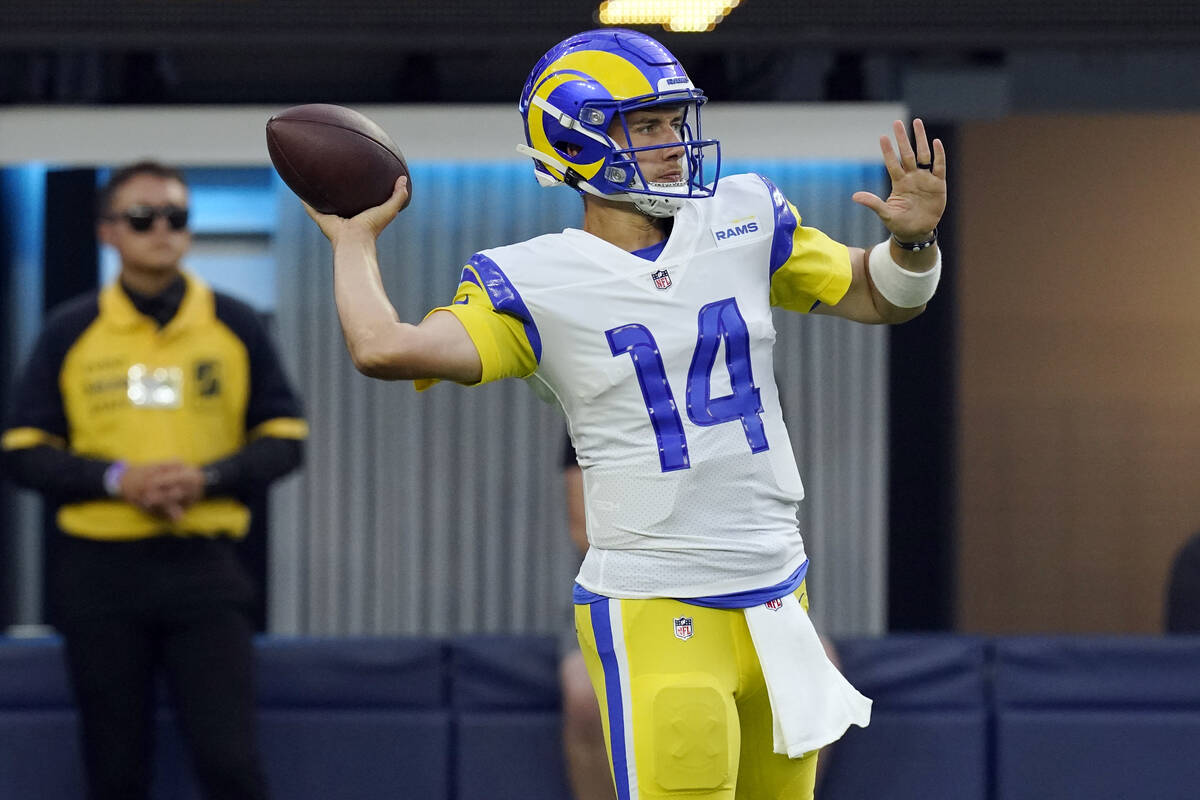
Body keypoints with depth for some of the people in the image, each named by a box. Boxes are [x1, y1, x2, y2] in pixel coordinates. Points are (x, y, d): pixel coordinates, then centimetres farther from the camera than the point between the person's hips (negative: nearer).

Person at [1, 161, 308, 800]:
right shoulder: (70, 332, 4)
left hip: (204, 567, 0)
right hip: (99, 572, 0)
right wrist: (116, 479, -14)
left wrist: (207, 477, -12)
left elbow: (284, 437, 7)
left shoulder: (234, 324, 5)